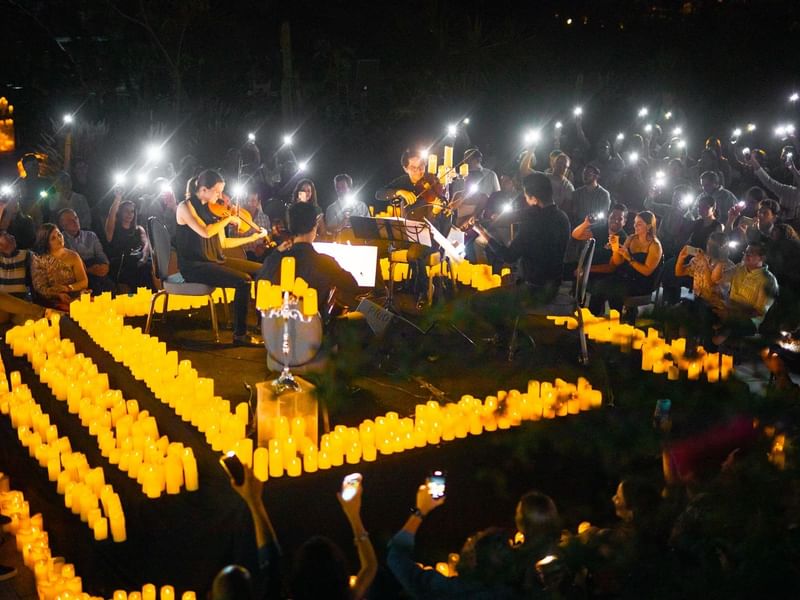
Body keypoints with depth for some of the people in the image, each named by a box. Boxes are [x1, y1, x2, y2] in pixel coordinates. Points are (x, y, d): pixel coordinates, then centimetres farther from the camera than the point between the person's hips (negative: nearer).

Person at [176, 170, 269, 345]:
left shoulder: (212, 210, 12)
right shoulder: (186, 207, -10)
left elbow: (223, 243, 15)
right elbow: (205, 232, -26)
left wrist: (253, 237, 13)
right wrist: (229, 219, -13)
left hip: (215, 260, 8)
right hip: (194, 266, -8)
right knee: (243, 281, -26)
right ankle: (240, 335, -17)